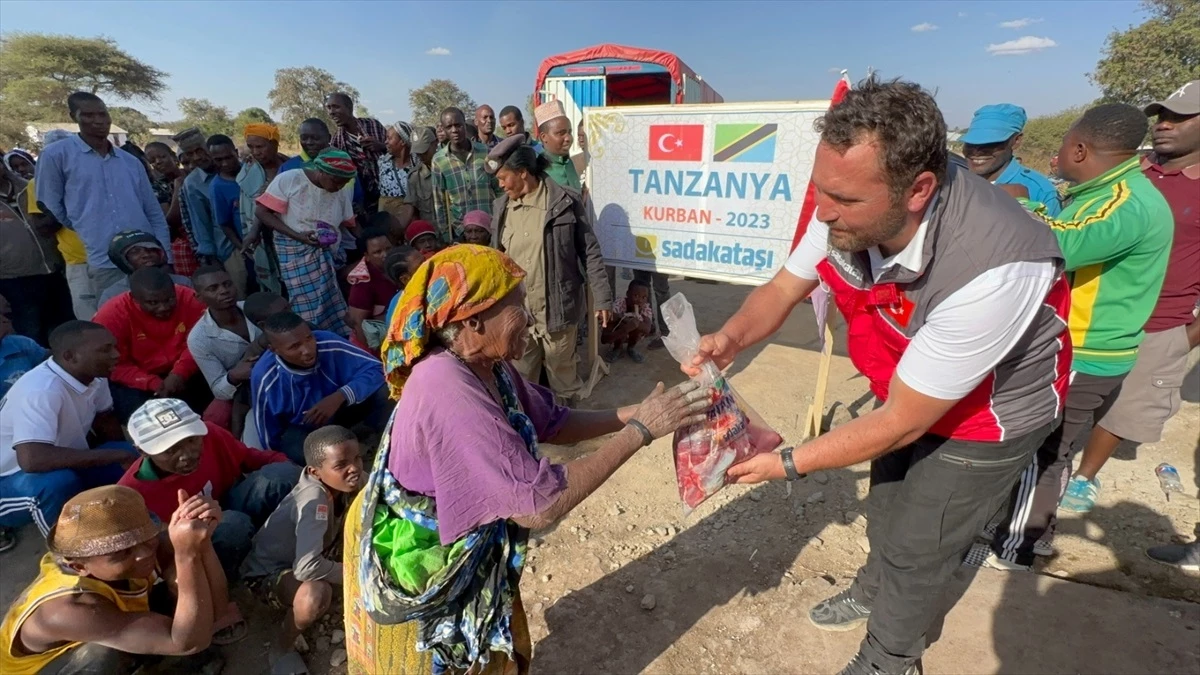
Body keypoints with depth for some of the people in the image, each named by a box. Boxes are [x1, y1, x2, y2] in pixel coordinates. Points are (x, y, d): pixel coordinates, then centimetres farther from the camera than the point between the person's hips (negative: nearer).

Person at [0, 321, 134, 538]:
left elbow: (105, 419, 9)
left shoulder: (94, 374, -9)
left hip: (66, 466, 7)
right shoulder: (41, 390, -32)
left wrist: (126, 456, -5)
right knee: (58, 482, -36)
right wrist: (119, 456, -35)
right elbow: (31, 459, -42)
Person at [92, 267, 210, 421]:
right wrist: (154, 384, -27)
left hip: (181, 375, 2)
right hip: (135, 381, -2)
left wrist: (179, 373, -27)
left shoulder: (189, 299, -14)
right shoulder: (112, 314, -18)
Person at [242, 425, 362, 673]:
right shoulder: (314, 500, -36)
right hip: (267, 572, -7)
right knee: (316, 595, -36)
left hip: (300, 561, 7)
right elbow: (307, 568, -43)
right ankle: (281, 648, -4)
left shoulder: (345, 483, -17)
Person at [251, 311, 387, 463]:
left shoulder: (329, 344, -28)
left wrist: (340, 396, -37)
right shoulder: (265, 378, -26)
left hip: (340, 410, 1)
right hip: (299, 428, -1)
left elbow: (375, 369, -24)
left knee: (382, 392, -25)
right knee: (300, 452, -34)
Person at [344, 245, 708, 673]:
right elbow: (540, 505, -38)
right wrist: (640, 430, -32)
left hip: (467, 549, 7)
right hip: (417, 564, -7)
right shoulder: (448, 389, -37)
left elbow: (553, 423, 2)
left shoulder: (488, 368, -9)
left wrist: (632, 413, -12)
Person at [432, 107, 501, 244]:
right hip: (458, 230, 0)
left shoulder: (486, 152, -1)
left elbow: (500, 190, 4)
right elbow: (439, 202, 2)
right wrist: (445, 235, 1)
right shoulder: (438, 160, -1)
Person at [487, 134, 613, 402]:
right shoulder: (501, 206, 6)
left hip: (557, 307, -3)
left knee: (562, 369, 14)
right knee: (520, 374, 13)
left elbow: (590, 252, -5)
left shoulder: (565, 202, -9)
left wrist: (602, 298, -6)